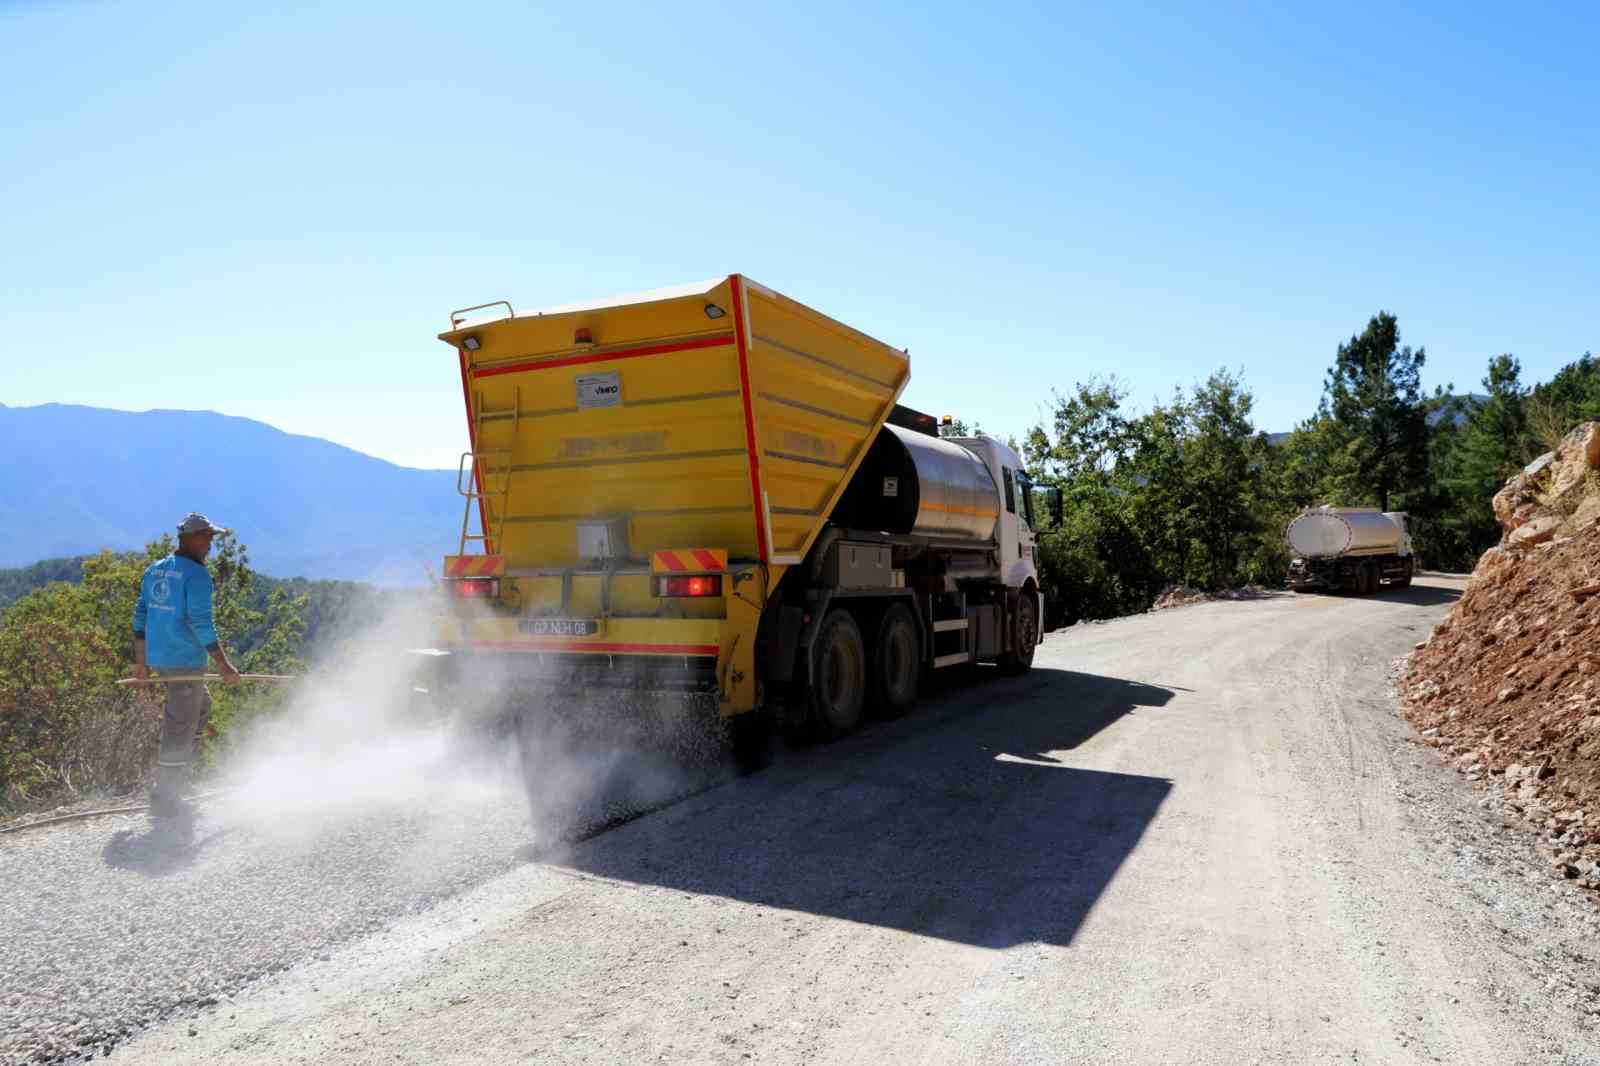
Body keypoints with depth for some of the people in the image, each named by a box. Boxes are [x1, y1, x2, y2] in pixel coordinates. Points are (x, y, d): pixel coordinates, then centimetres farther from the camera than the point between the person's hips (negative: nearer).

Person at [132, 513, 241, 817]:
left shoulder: (154, 570, 12)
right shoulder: (196, 574, -15)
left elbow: (140, 616, 15)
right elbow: (201, 623, -19)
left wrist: (141, 661, 21)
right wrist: (223, 665, -15)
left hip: (157, 658, 9)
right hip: (186, 661, -9)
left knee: (202, 706, 26)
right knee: (180, 727, 0)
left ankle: (178, 775, 25)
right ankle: (164, 798, 7)